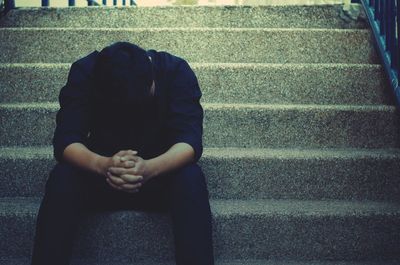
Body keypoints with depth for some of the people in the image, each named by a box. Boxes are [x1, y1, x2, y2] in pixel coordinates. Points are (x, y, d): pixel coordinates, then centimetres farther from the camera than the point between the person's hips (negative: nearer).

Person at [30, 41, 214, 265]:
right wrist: (102, 164, -47)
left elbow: (190, 140, -28)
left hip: (161, 170, 0)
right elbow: (65, 139, -25)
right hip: (101, 170, 1)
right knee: (62, 177, -29)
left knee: (191, 178, -33)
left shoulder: (176, 71, -19)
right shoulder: (84, 72, -17)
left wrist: (150, 168, -49)